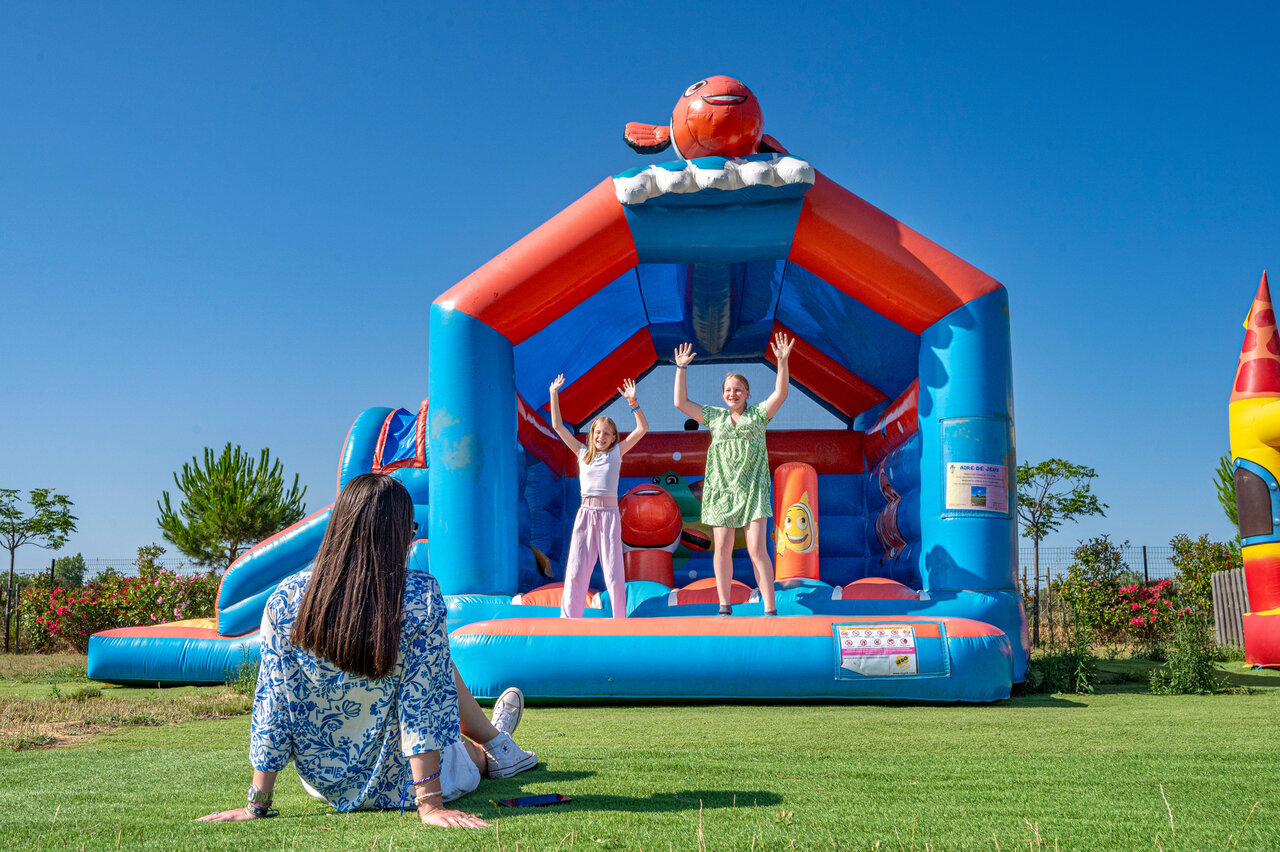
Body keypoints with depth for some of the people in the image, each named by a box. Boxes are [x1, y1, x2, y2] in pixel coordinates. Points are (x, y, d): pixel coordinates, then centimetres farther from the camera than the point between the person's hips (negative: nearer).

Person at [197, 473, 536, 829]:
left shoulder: (286, 599, -15)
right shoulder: (421, 597, -23)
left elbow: (272, 705, -10)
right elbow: (422, 704, -22)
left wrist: (258, 804, -4)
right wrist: (430, 805, -18)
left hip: (323, 784, 4)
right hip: (397, 786, -4)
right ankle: (496, 744, 46)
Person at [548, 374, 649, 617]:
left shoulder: (616, 452, 9)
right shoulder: (583, 453, 13)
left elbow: (642, 428, 3)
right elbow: (558, 426, 13)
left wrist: (632, 402, -7)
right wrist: (554, 395, 10)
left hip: (609, 513, -2)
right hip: (586, 513, 2)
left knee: (613, 570, 0)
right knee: (576, 570, 1)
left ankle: (620, 620, 5)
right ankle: (569, 619, 6)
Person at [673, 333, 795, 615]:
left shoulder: (758, 414, 8)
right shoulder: (715, 417, 13)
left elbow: (780, 394, -6)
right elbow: (681, 402, 11)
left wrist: (783, 362, -17)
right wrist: (681, 369, 7)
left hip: (752, 490, -2)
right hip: (721, 490, 2)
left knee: (757, 550, -8)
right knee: (722, 549, 2)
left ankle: (770, 609, -6)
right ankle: (724, 606, 11)